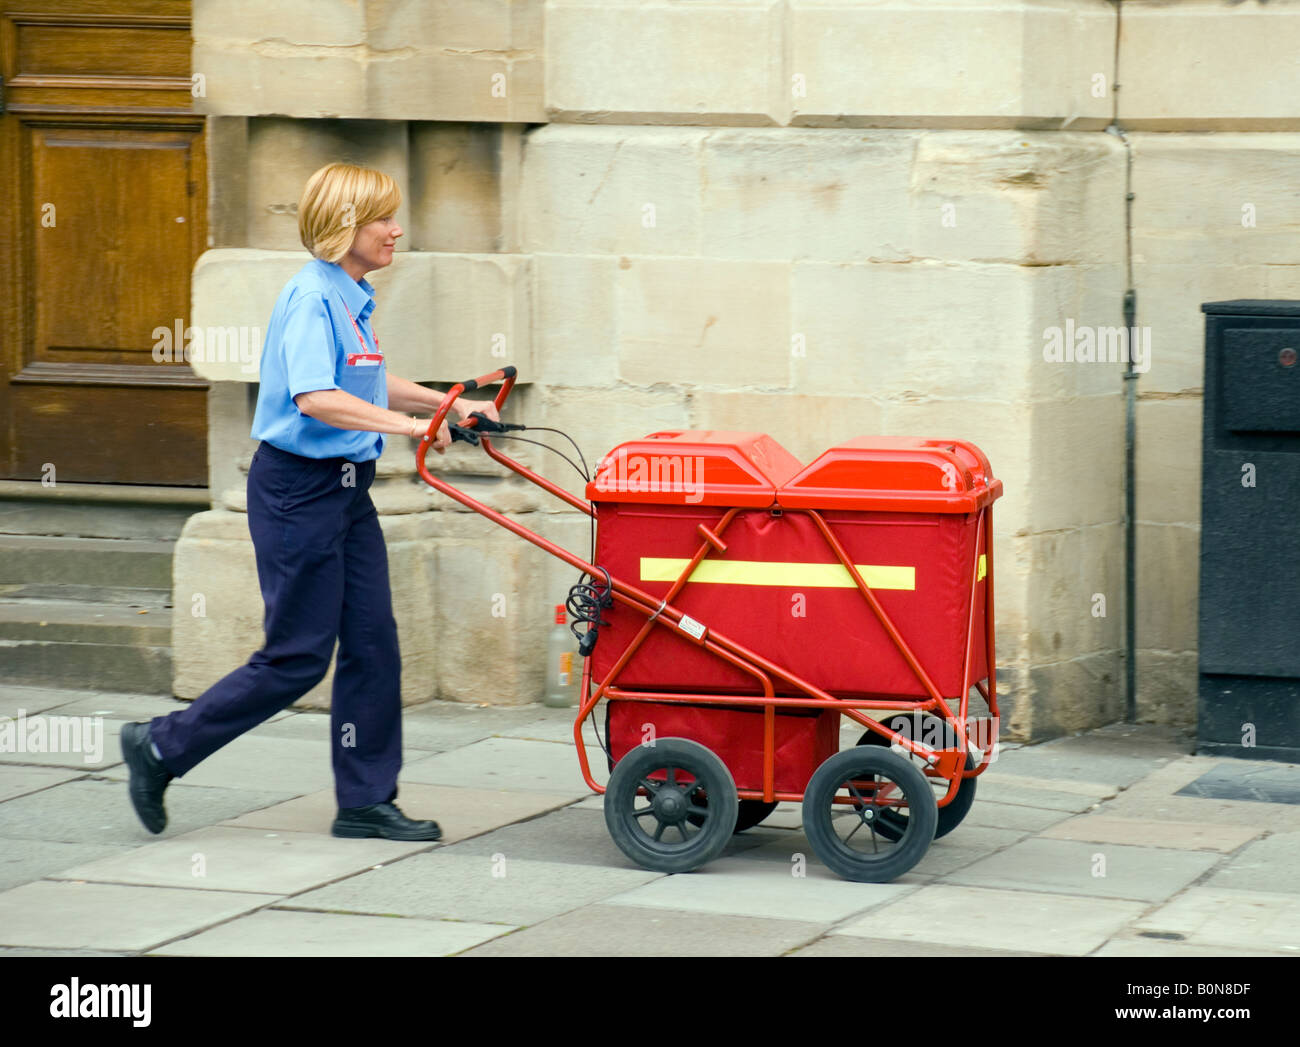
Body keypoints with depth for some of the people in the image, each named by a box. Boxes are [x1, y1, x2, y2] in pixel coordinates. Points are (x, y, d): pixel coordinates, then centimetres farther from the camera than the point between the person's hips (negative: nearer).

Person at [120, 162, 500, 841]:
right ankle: (160, 748, 9)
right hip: (298, 486, -9)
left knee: (373, 644, 7)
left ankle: (366, 801, 13)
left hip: (344, 488, 9)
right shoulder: (312, 296, -18)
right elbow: (315, 398, -30)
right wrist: (406, 424, -31)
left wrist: (447, 403, 16)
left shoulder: (351, 298, 11)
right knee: (297, 658, -4)